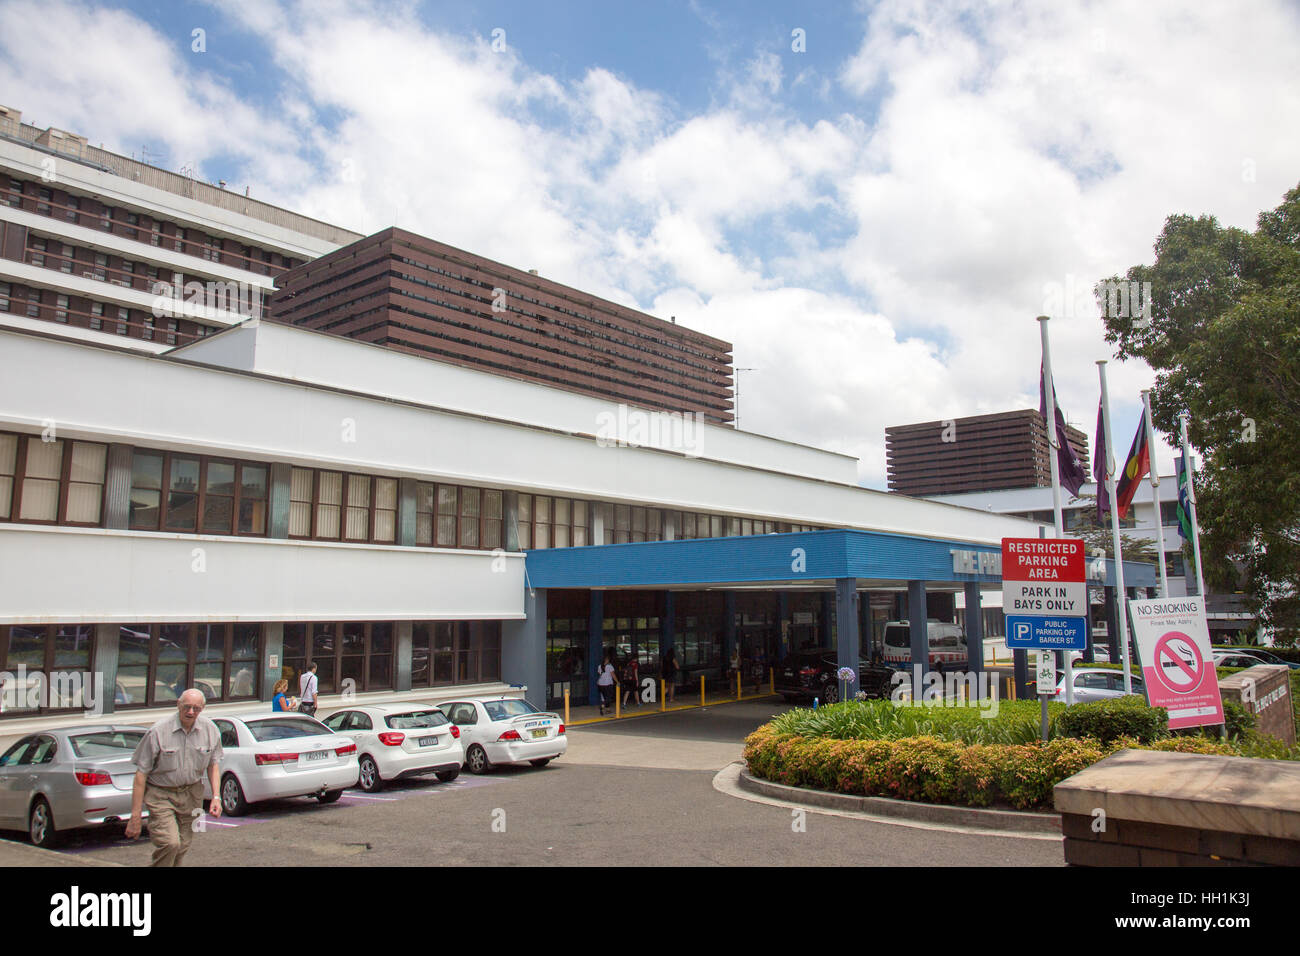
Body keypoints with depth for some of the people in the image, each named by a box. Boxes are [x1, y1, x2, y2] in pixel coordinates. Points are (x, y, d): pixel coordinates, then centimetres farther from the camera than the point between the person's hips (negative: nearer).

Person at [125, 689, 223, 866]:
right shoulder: (158, 731, -15)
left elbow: (214, 763, 10)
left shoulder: (210, 730, -3)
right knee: (169, 843, -20)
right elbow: (141, 773, -11)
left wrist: (216, 796, -2)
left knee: (182, 848, 7)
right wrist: (135, 816, -12)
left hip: (191, 793, 4)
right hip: (161, 794, -4)